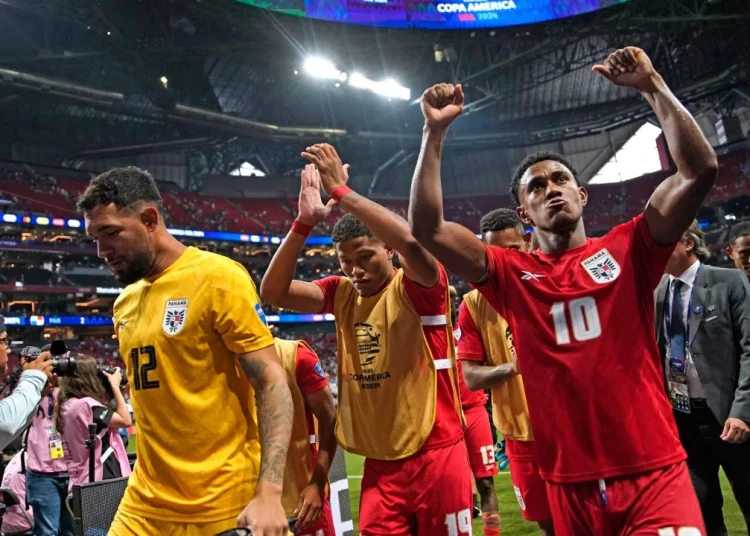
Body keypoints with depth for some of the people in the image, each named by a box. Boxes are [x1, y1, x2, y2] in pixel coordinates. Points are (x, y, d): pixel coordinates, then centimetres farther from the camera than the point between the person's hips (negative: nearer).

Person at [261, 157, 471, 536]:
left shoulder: (417, 287, -9)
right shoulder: (342, 294, 5)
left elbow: (409, 241, -31)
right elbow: (273, 292, -5)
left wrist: (340, 190, -24)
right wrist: (305, 222, -15)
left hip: (435, 453, -4)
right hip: (379, 461, 4)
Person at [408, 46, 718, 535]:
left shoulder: (627, 251, 3)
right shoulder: (511, 275, 4)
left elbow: (700, 170, -5)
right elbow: (428, 229, -5)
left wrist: (652, 86, -6)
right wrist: (435, 133, -8)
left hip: (654, 472, -1)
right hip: (571, 483, 2)